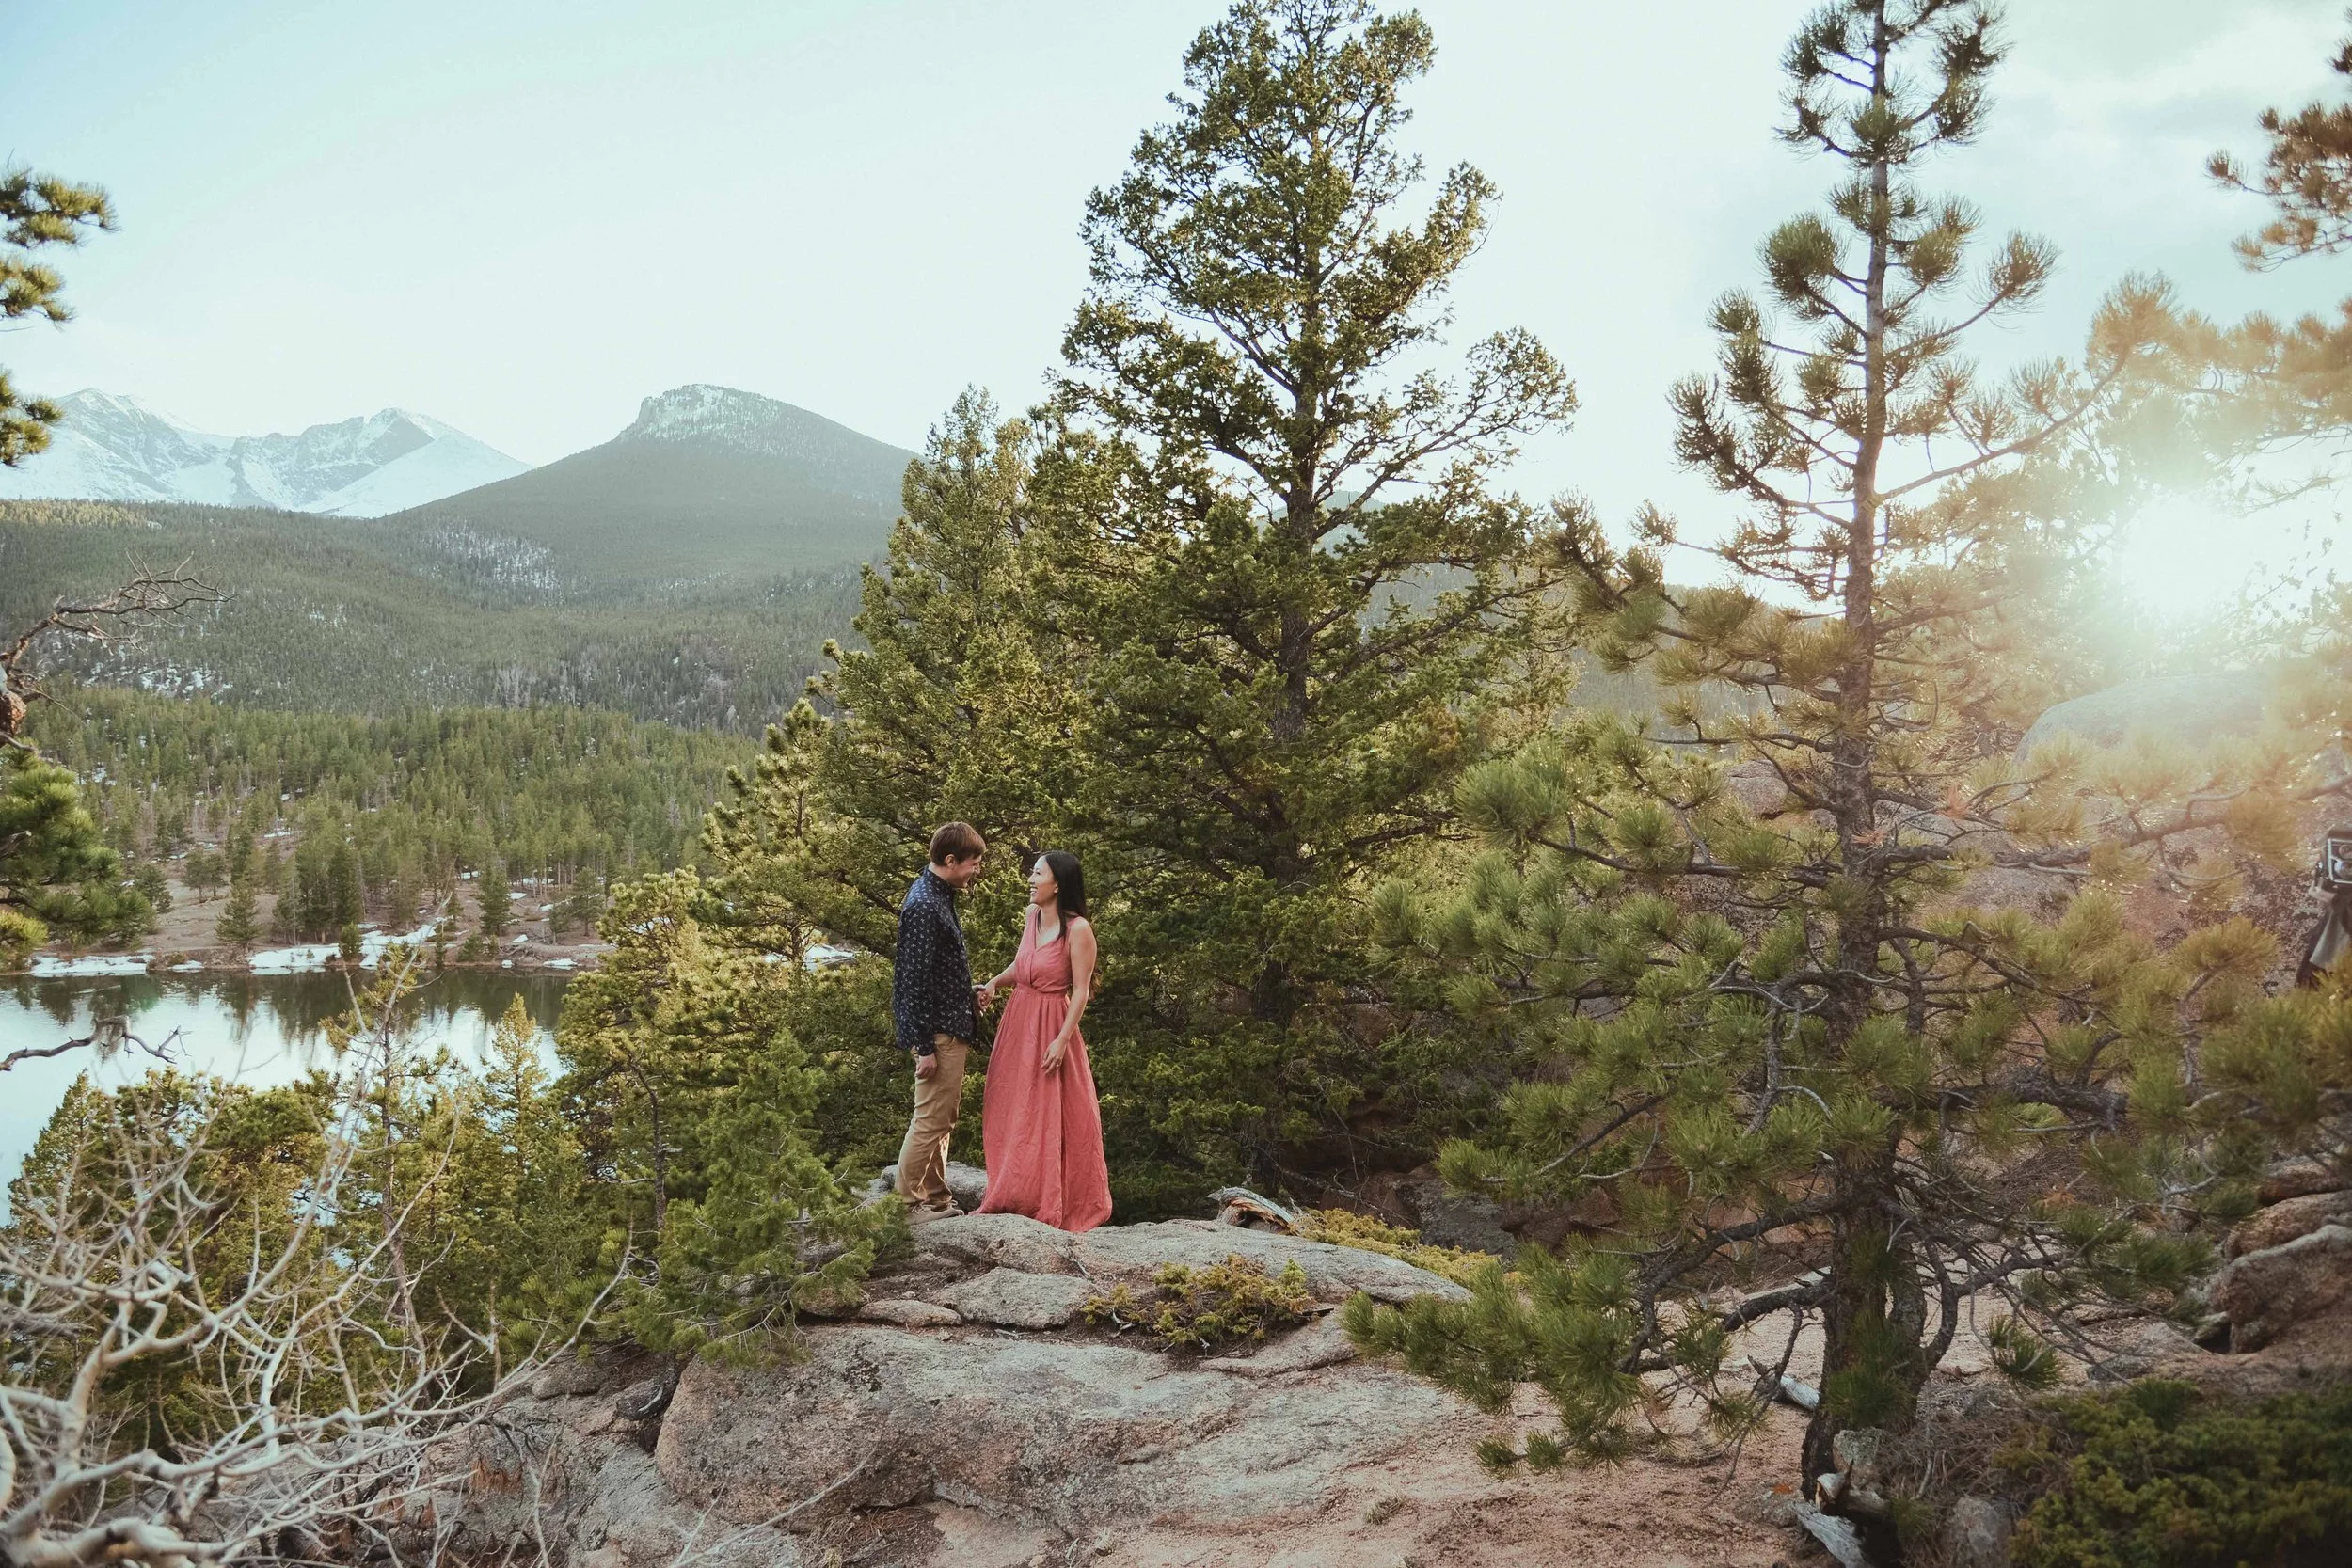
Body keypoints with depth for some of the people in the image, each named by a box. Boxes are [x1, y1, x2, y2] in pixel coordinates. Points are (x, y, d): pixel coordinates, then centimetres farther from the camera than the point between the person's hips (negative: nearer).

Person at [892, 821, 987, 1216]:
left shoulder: (940, 896, 10)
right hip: (938, 1032, -10)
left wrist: (969, 998, 16)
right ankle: (907, 1203, 8)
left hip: (952, 1029, 10)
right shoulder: (923, 906, -21)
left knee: (942, 1120, 17)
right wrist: (925, 1046, -21)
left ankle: (937, 1199, 26)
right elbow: (915, 981, -22)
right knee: (930, 1120, -2)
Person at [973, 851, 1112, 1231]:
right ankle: (1014, 1197, 25)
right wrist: (995, 983, 4)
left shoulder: (1077, 929, -16)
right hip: (1017, 1022, 7)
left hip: (1050, 1027, -7)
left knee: (1049, 1115, 0)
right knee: (1012, 1114, 13)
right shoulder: (1032, 916, 5)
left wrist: (1062, 1040, -20)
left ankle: (1051, 1204, 12)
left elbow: (1081, 990, -15)